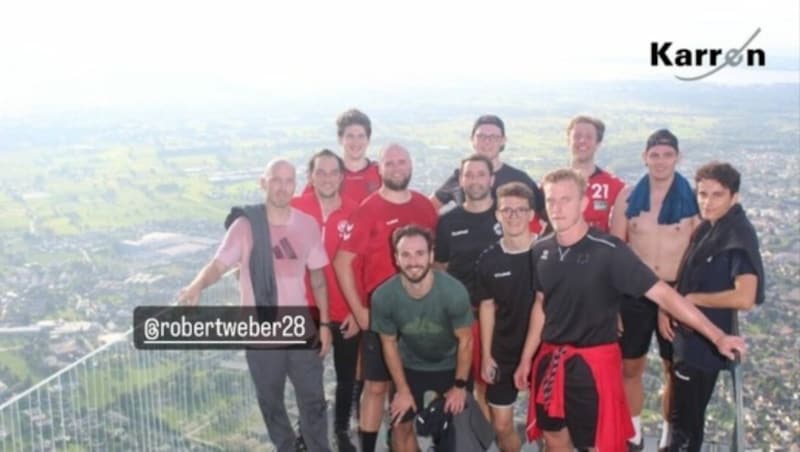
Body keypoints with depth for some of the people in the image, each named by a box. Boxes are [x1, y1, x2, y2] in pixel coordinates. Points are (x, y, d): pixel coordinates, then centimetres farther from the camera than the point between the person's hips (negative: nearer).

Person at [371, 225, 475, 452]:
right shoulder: (383, 296, -28)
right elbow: (389, 344, -10)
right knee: (401, 425, 6)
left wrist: (460, 385, -8)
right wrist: (402, 389, -4)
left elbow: (465, 341, -17)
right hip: (411, 366, 1)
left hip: (451, 365, -1)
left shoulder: (454, 291, -33)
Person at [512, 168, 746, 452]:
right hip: (550, 361, 5)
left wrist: (716, 336, -23)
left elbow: (661, 293, -19)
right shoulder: (541, 251, 0)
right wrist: (526, 358, 15)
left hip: (594, 363, -5)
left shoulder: (608, 251, -17)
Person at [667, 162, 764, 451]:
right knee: (683, 409, 24)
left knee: (686, 414, 6)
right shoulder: (708, 228, 5)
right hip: (689, 335, 8)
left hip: (706, 341, -8)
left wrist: (694, 299, -18)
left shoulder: (739, 235, -21)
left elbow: (744, 298, -30)